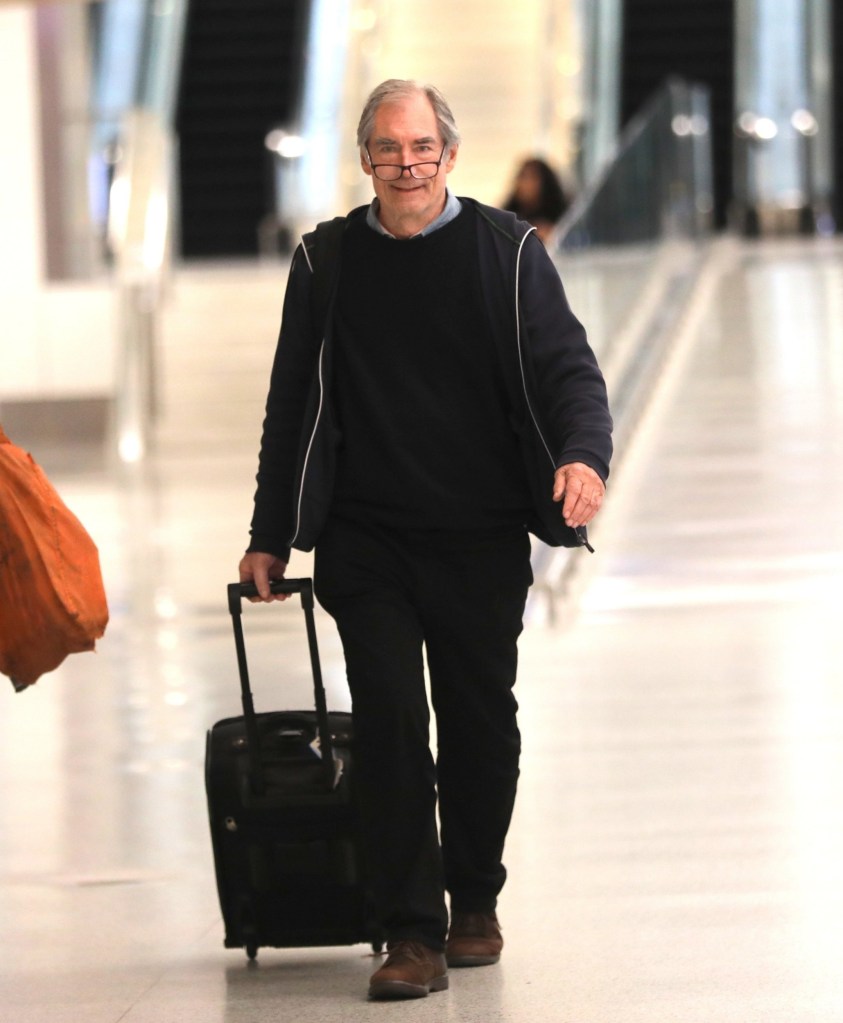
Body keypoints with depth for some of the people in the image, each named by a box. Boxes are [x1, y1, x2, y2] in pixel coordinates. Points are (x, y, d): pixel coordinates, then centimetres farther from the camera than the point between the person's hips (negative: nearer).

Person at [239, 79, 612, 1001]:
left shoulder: (506, 251, 2)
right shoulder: (327, 261, 7)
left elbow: (566, 367, -3)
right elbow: (294, 405, 13)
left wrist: (583, 453, -25)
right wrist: (269, 537, 13)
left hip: (482, 541, 0)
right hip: (365, 539, 0)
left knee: (480, 722, 6)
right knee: (389, 718, -11)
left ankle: (474, 903, 26)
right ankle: (412, 934, -9)